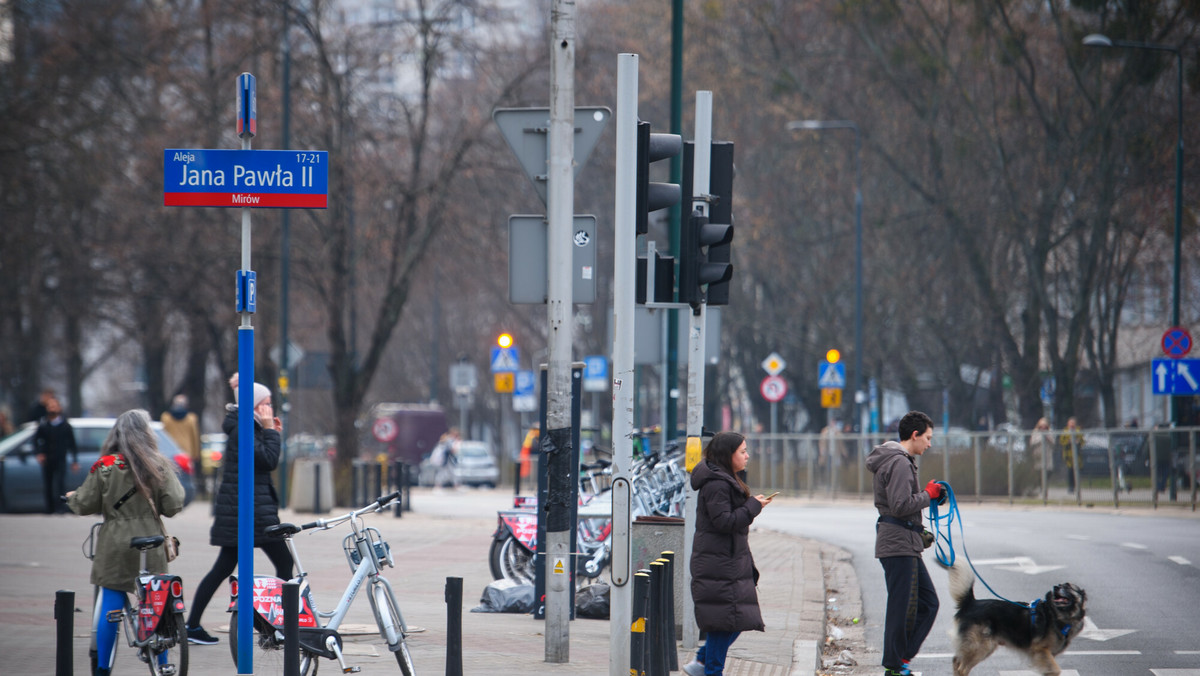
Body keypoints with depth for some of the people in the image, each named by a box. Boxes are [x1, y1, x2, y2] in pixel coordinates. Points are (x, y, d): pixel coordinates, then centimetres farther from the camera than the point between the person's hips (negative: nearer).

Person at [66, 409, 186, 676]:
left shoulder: (105, 466, -5)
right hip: (150, 545, 1)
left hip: (114, 547, -1)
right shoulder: (159, 466, -4)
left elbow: (84, 505, -1)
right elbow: (173, 506, -7)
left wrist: (72, 498, 21)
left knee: (109, 607, 3)